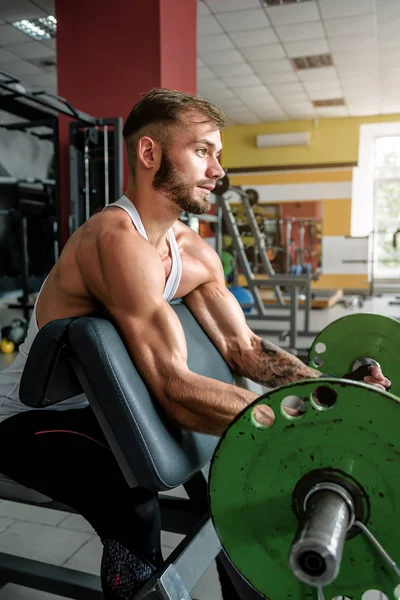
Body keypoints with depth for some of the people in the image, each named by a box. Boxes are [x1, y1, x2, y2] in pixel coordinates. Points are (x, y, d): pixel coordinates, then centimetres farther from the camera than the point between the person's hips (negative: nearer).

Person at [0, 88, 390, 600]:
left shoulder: (194, 253, -3)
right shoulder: (117, 238, -32)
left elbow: (242, 348, -7)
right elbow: (177, 389, -40)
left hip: (96, 404, 8)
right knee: (132, 500, -34)